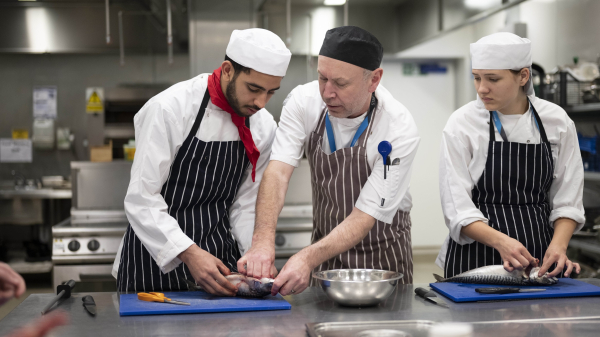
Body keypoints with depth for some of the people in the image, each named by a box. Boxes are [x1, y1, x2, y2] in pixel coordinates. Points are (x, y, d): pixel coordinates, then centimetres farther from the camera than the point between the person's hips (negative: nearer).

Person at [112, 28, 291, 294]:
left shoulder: (264, 126, 0)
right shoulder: (169, 109, -18)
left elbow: (245, 205, 5)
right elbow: (142, 200, -21)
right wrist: (189, 254, -30)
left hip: (218, 257, 5)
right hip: (157, 257, -4)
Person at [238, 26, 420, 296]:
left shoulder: (399, 130, -26)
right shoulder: (304, 101, -16)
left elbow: (366, 215, -27)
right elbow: (278, 171, -24)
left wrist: (308, 258, -40)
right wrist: (263, 239, -41)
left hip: (382, 252, -2)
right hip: (325, 245, 2)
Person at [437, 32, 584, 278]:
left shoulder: (557, 121, 2)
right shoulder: (462, 124, -6)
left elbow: (567, 200, 4)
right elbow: (458, 209, -10)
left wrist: (558, 244, -13)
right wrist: (500, 241, -24)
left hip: (539, 259, 2)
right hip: (476, 257, -2)